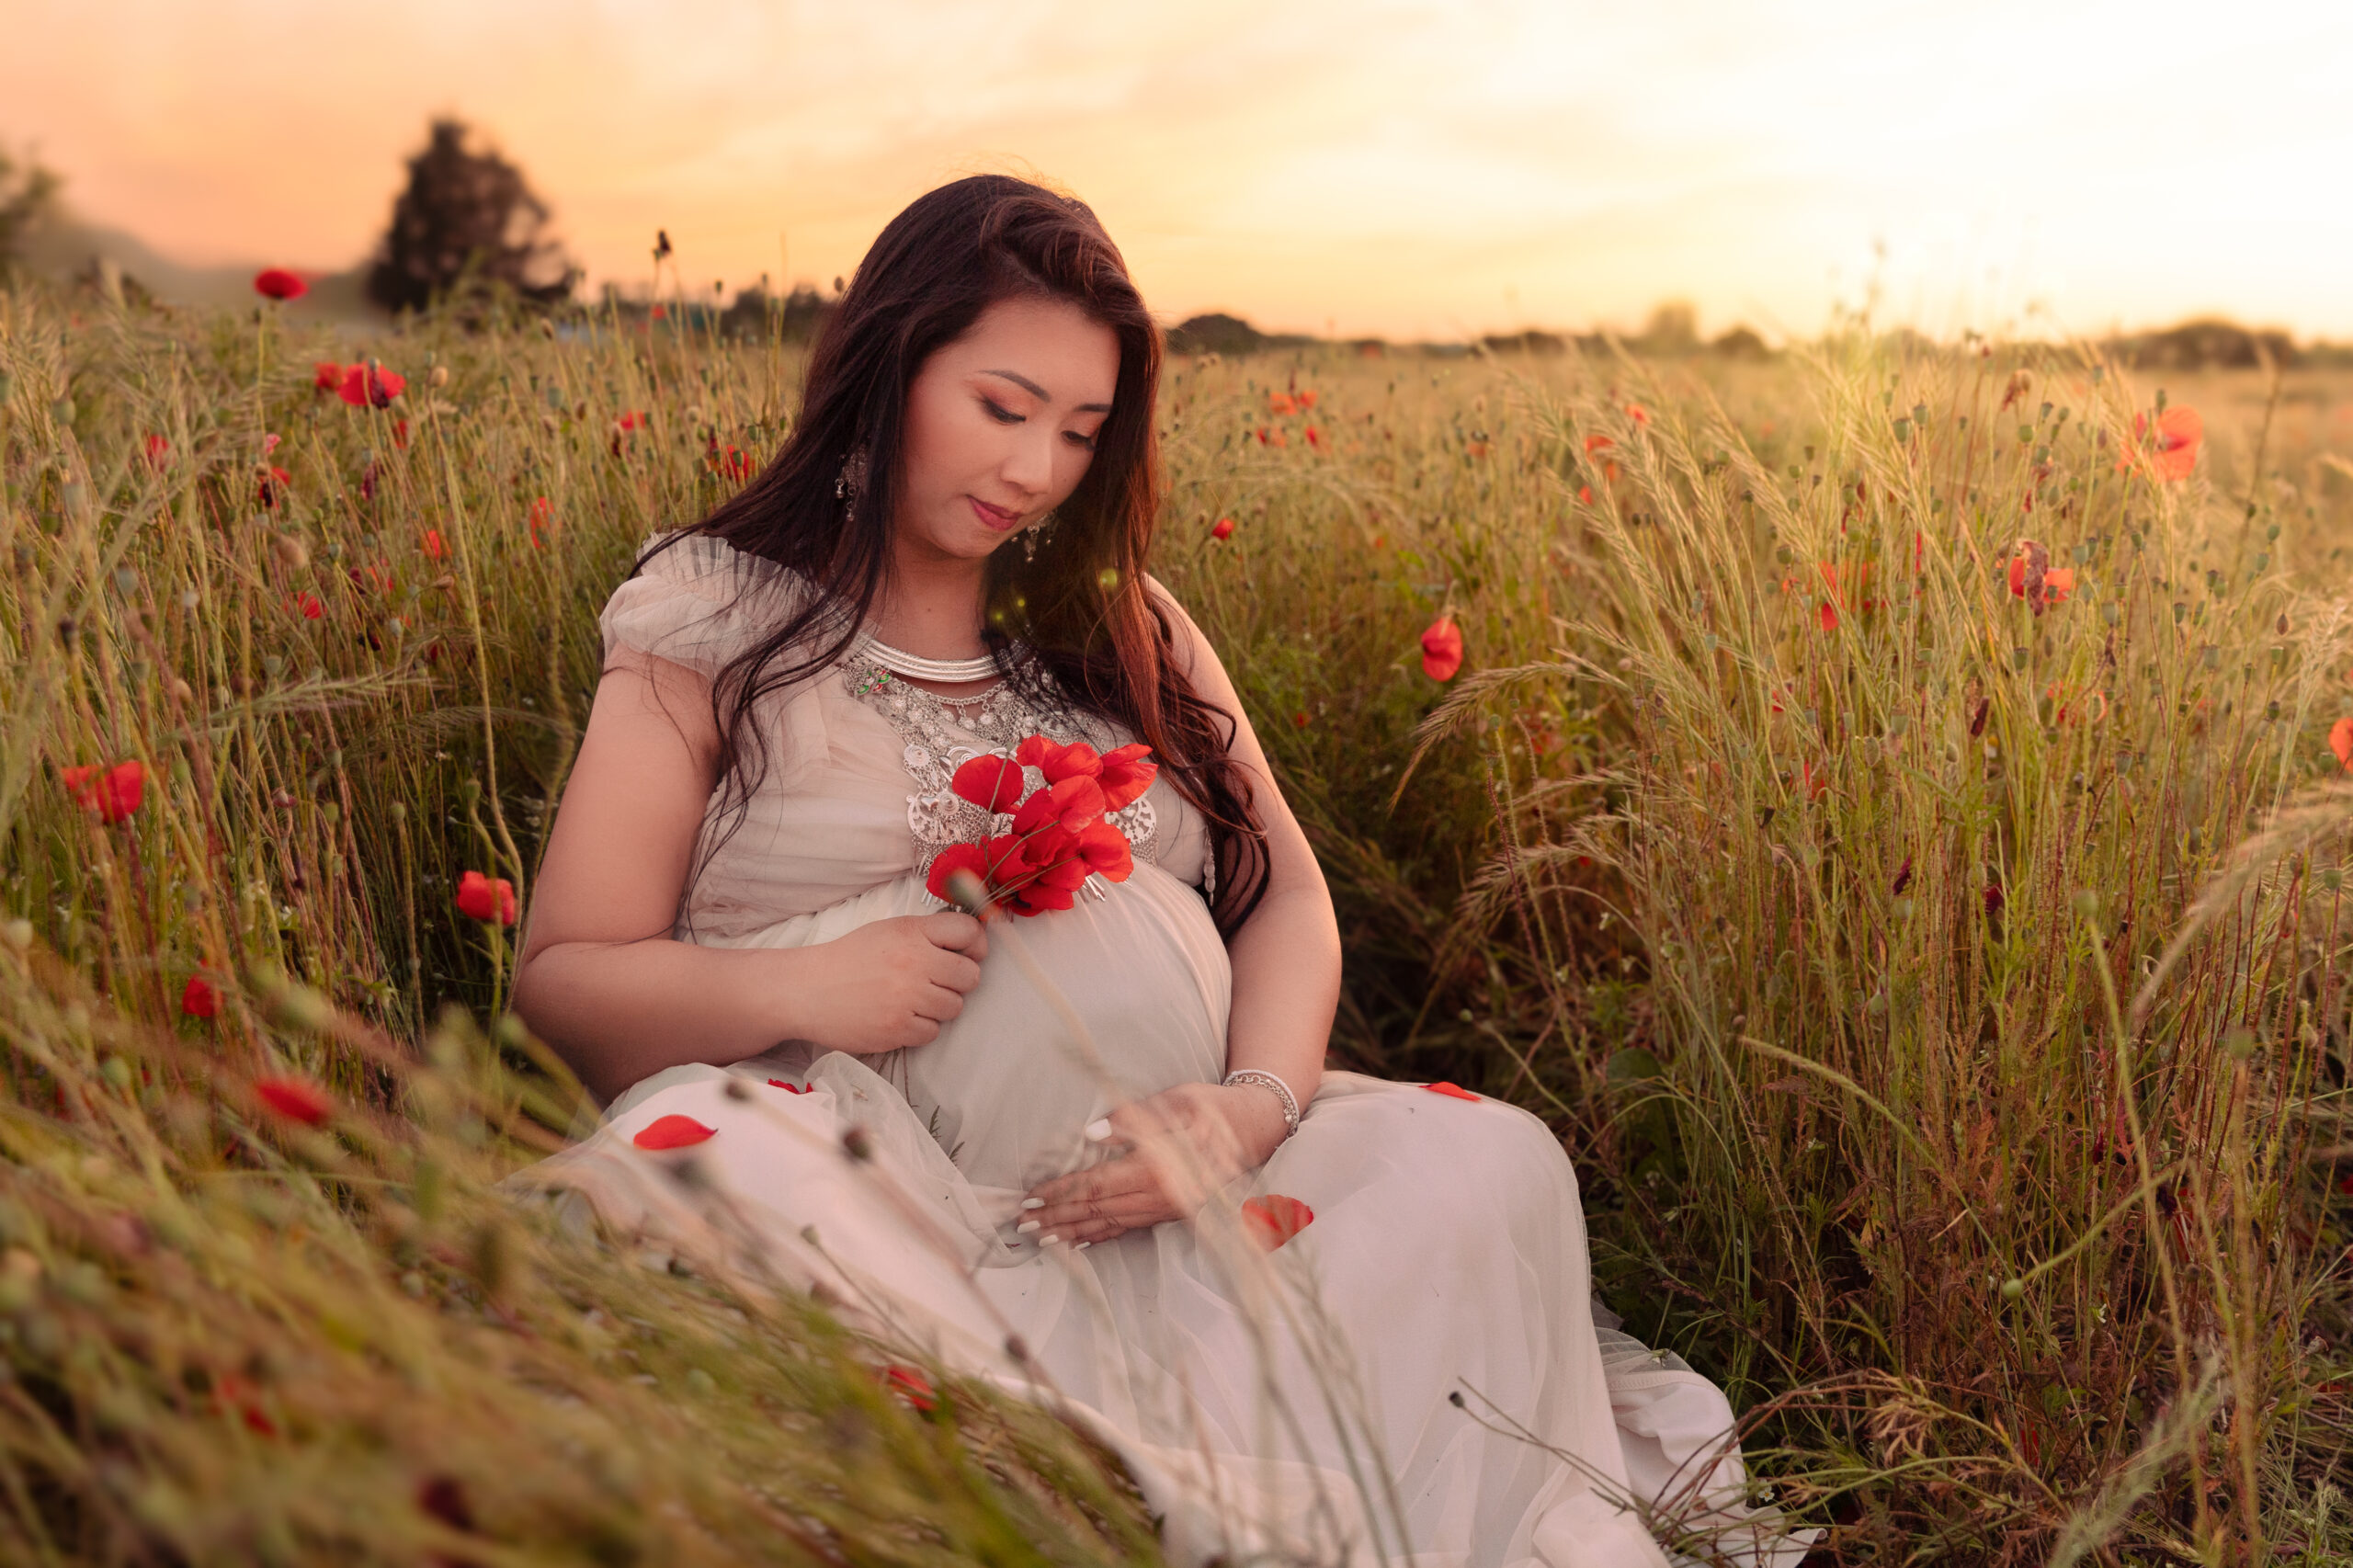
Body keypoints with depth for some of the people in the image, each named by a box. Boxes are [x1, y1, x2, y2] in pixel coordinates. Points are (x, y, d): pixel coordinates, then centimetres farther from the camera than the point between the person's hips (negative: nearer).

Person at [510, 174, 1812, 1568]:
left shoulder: (1122, 626, 17)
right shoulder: (711, 627, 6)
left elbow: (1287, 893, 10)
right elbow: (562, 979, 3)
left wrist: (1261, 1100, -12)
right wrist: (786, 987, -18)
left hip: (1164, 1193, 3)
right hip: (858, 1206, -3)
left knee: (1495, 1161, -20)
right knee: (669, 1186, -37)